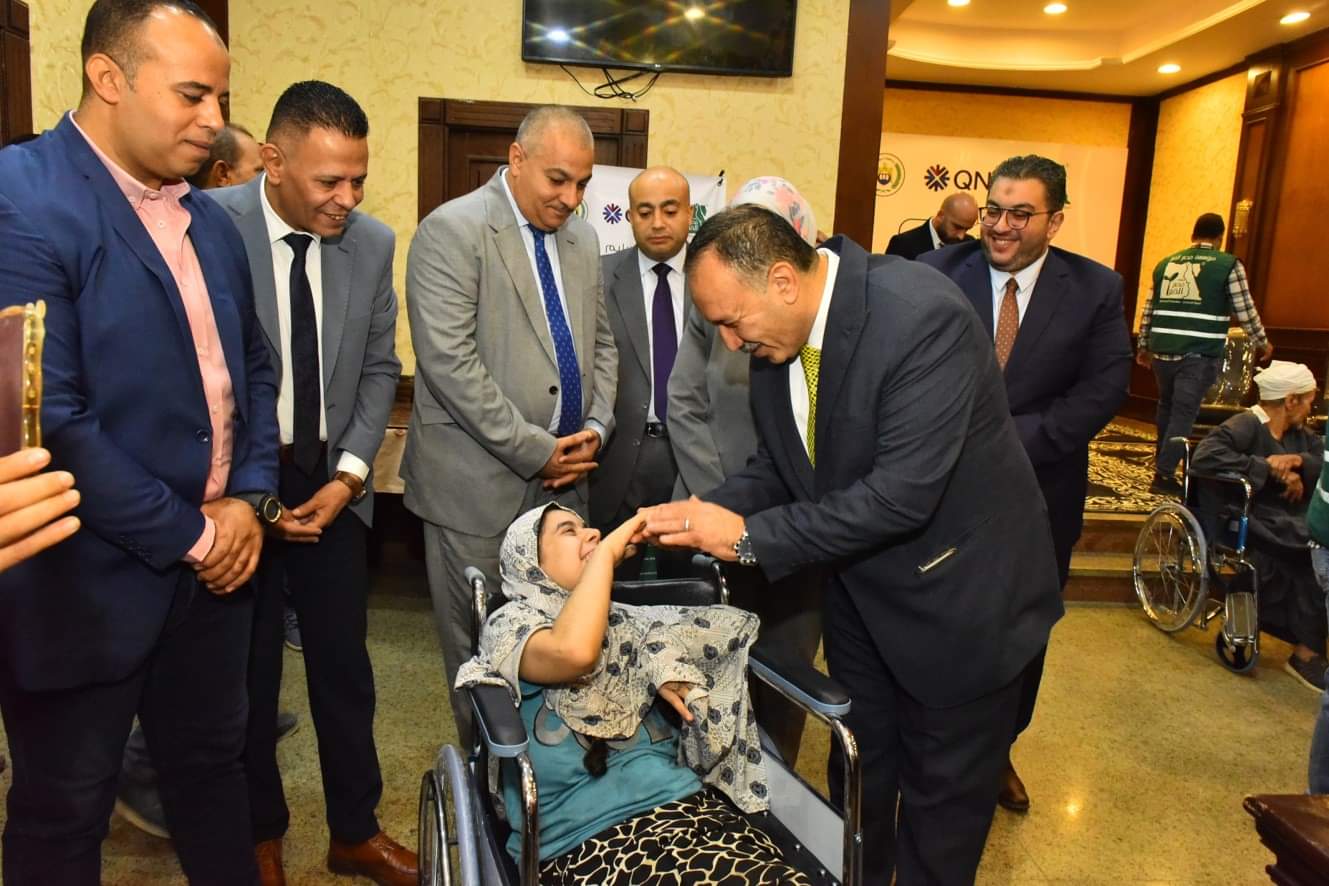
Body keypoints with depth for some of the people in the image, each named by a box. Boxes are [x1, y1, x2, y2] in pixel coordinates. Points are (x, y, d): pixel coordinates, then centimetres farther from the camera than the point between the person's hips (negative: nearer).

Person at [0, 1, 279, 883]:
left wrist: (249, 497, -2)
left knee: (215, 762, 23)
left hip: (213, 559, 6)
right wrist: (187, 536, -16)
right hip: (91, 579, -6)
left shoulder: (210, 219, 7)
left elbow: (253, 365, 13)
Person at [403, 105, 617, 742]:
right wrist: (536, 451, -16)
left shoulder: (583, 239, 12)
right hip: (479, 483, -5)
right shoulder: (452, 231, -10)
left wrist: (596, 427, 1)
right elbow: (450, 363, -18)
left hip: (563, 479, 6)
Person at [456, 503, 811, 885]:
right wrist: (606, 551, -8)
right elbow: (574, 651, -20)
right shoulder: (512, 622, 2)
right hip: (588, 836, -5)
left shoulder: (624, 620, 21)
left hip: (685, 801, 6)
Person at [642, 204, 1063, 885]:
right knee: (857, 773, 23)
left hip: (955, 593, -6)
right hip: (859, 585, 6)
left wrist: (749, 536, -30)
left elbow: (902, 494, -33)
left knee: (943, 796, 14)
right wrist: (709, 514, -16)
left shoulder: (924, 317, -30)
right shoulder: (774, 334, -8)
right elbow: (777, 464, 3)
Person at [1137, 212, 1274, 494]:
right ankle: (1164, 474, -4)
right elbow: (1245, 311, 3)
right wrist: (1262, 343, 17)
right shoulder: (1229, 265, 1)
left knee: (1166, 407, 20)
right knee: (1184, 413, -2)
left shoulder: (1165, 264, 13)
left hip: (1162, 351, 4)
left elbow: (1149, 309, 16)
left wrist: (1143, 346, 25)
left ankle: (1162, 461, 31)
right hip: (1200, 355, -4)